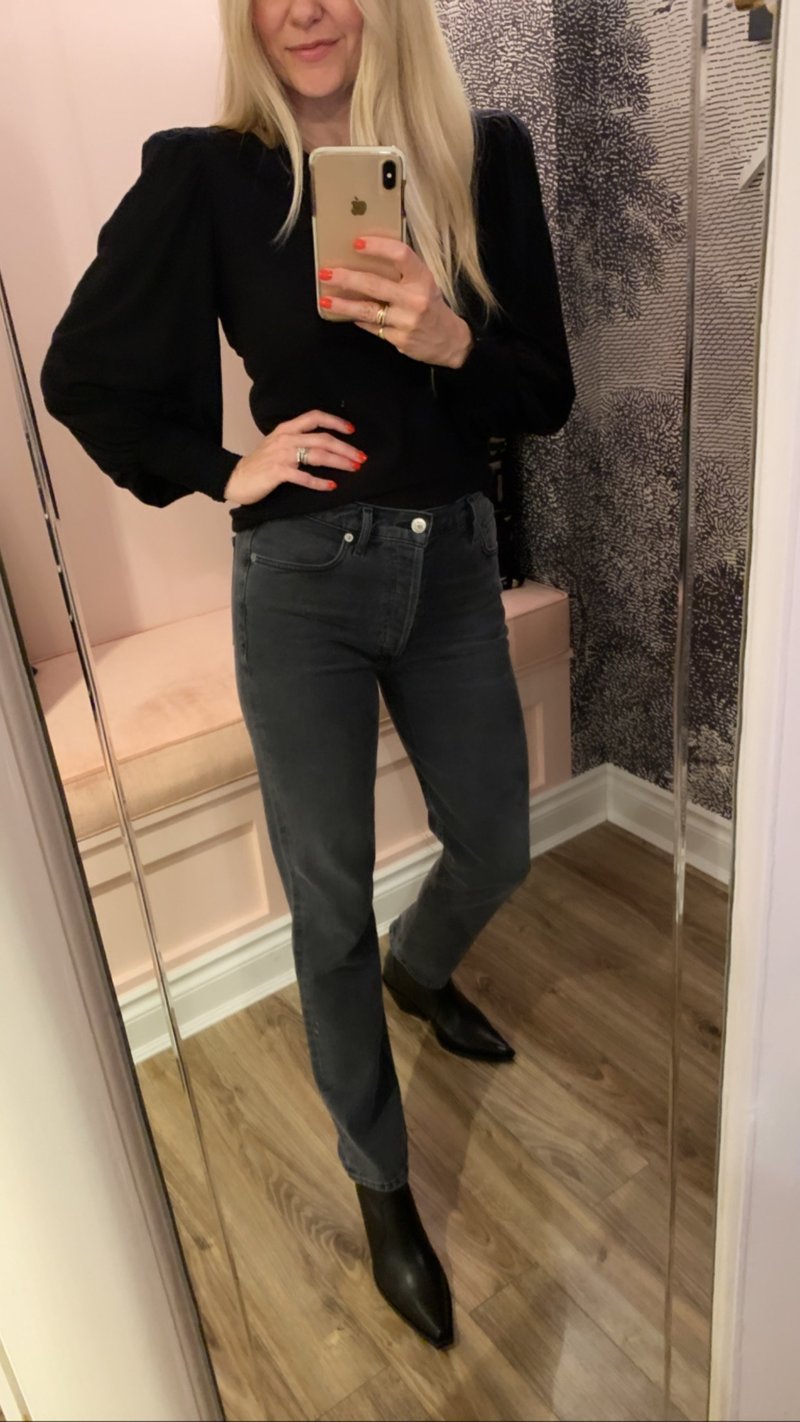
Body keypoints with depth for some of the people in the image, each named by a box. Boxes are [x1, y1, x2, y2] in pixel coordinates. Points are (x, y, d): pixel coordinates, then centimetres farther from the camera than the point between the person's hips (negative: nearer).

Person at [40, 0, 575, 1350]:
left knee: (495, 851, 16)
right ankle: (380, 1183, 32)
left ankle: (418, 971, 55)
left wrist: (449, 340, -19)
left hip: (455, 561, 4)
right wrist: (221, 475, -6)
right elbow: (80, 375, 2)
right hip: (303, 579, -3)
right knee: (329, 908, 7)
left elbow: (546, 392, 0)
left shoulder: (486, 154, 1)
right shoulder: (208, 175, -5)